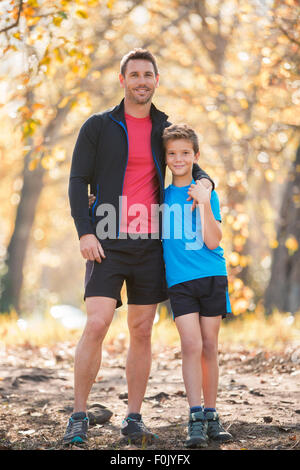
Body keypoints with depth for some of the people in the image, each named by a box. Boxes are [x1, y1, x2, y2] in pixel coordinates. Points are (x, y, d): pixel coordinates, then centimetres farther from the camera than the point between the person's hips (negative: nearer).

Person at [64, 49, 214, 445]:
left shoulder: (164, 129, 12)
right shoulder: (98, 126, 1)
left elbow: (189, 165, 24)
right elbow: (78, 182, -1)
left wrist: (204, 181, -1)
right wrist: (85, 232, -13)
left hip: (149, 244, 4)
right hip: (107, 244, -4)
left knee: (142, 331, 5)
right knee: (96, 325, -15)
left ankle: (133, 420, 13)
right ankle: (79, 417, -5)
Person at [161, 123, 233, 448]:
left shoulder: (206, 192, 3)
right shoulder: (162, 195, 9)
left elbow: (213, 241, -6)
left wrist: (204, 204, -17)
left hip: (211, 276, 0)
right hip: (179, 281, 0)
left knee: (209, 346, 5)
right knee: (191, 345, -12)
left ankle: (210, 416, 15)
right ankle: (195, 420, -12)